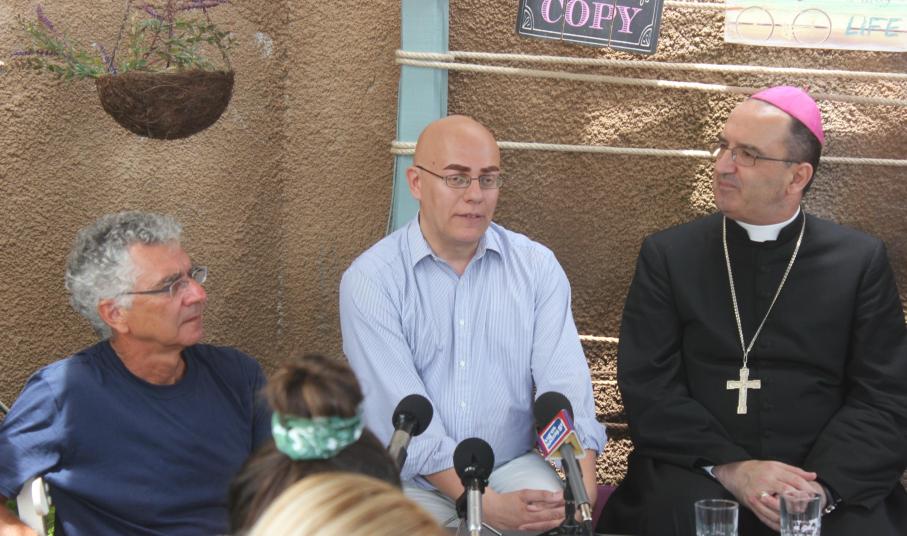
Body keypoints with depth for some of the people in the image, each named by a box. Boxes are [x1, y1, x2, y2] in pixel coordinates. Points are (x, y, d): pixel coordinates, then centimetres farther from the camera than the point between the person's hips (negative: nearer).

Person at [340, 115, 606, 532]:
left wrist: (582, 495, -23)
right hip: (411, 482, -1)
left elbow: (564, 389, -6)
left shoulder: (537, 267, 4)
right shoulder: (370, 280, -6)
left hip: (515, 467, 2)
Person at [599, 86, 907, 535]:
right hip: (698, 476, -1)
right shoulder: (668, 255, 6)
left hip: (832, 484, 1)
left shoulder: (861, 261, 6)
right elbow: (648, 385, -2)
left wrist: (821, 485, -16)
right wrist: (727, 467, -16)